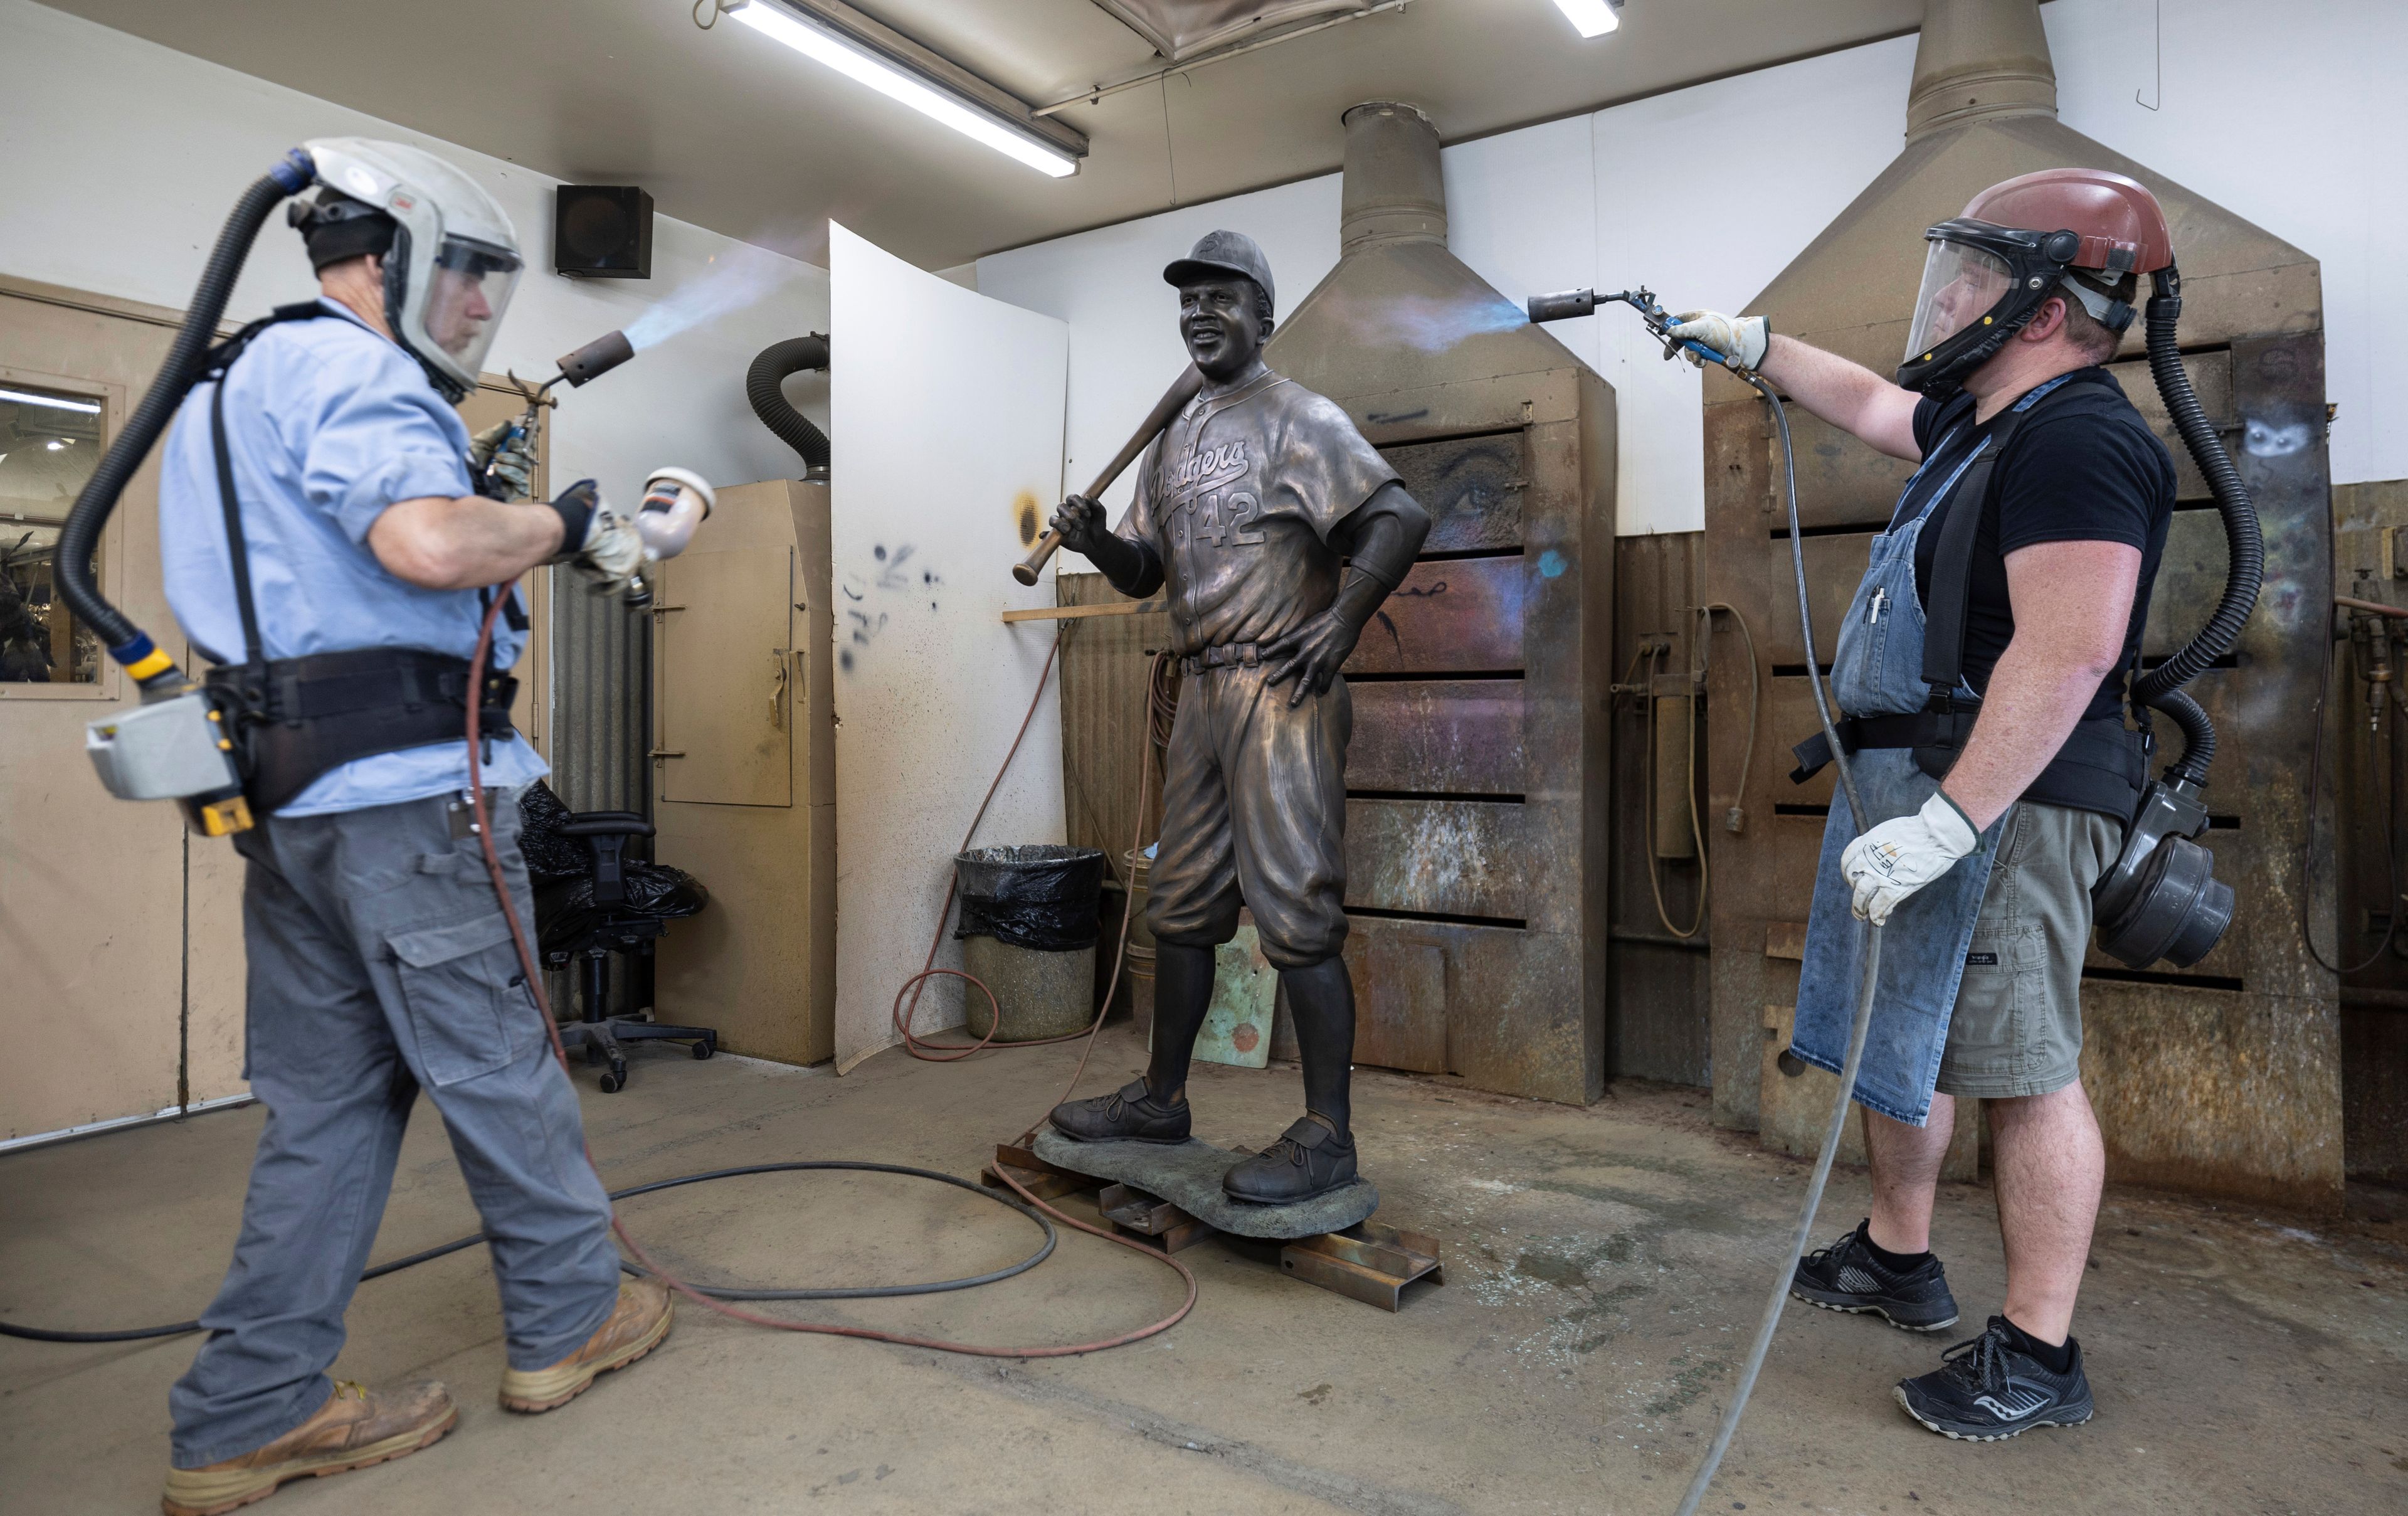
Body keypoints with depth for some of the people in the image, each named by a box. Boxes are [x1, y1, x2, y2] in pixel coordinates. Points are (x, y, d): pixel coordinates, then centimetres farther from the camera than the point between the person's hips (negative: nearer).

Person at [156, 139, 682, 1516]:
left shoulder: (252, 382, 24)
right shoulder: (347, 368, -9)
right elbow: (427, 543, -27)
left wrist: (479, 493, 17)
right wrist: (566, 525, -10)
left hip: (292, 797, 10)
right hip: (401, 786, -10)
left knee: (329, 1094, 12)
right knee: (495, 1062, 3)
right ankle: (570, 1319, 20)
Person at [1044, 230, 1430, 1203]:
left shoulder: (1298, 418, -4)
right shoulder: (1175, 437, 20)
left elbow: (1399, 518, -14)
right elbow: (1145, 569, 20)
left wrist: (1342, 623, -17)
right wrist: (1095, 538, 0)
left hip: (1281, 692, -8)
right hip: (1202, 689, 8)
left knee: (1296, 913, -8)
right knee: (1181, 905, 13)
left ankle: (1326, 1138, 0)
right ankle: (1161, 1098, 26)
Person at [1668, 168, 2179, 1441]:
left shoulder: (2077, 441, -16)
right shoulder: (1978, 421, 15)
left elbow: (2068, 655, -26)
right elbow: (1866, 402, 36)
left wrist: (1944, 821, -29)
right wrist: (1752, 343, 43)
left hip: (2000, 802, -10)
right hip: (1913, 781, 11)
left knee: (2021, 1070, -1)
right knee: (1897, 1033, 18)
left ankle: (2037, 1356, 14)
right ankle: (1897, 1261, 35)